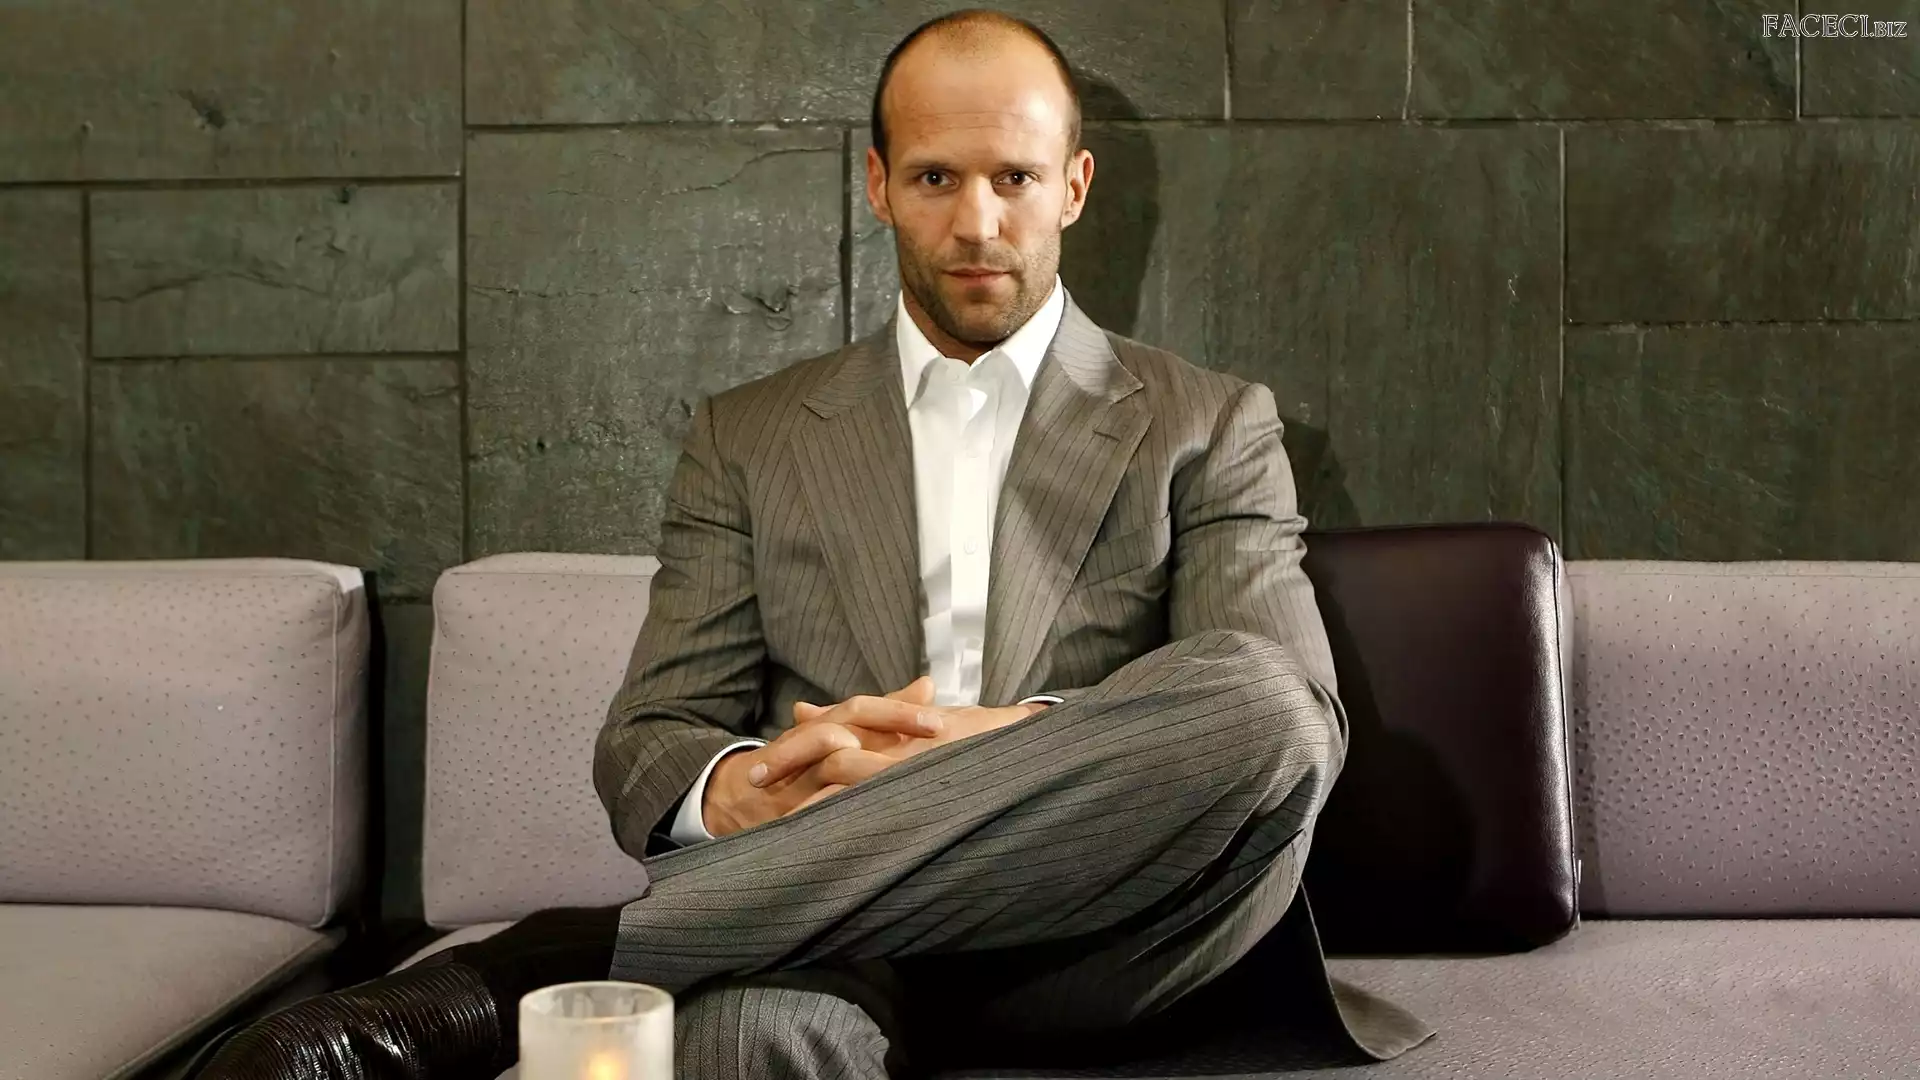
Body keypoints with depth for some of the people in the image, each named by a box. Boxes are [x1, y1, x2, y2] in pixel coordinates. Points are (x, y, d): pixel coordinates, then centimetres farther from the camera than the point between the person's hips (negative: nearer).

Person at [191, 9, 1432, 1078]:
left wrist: (1017, 739, -20)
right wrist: (736, 789, -16)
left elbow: (1295, 718, -2)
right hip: (843, 920, -3)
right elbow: (647, 743, 10)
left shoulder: (1210, 426, 12)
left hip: (1092, 922, 4)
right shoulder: (751, 437, 17)